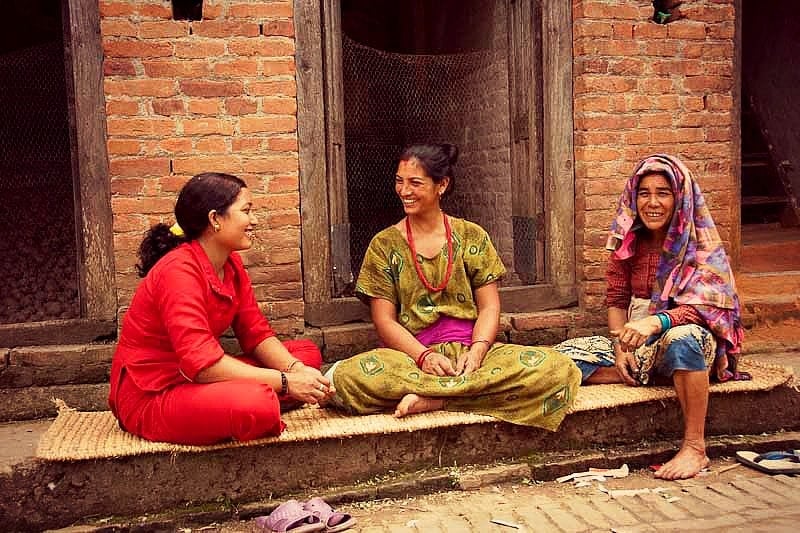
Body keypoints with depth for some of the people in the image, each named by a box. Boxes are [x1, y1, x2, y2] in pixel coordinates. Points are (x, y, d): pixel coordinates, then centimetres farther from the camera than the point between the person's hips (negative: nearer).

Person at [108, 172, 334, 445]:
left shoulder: (231, 265, 5)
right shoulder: (179, 271, -23)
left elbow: (257, 334, 3)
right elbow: (202, 363, -31)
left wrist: (296, 370, -17)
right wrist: (285, 382, -26)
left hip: (195, 379, 10)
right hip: (150, 396, -10)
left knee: (307, 352, 5)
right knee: (257, 402, -37)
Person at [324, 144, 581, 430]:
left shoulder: (471, 236, 11)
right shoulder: (384, 244, 8)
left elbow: (489, 307, 6)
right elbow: (384, 320, 1)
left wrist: (477, 350, -15)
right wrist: (423, 355, -16)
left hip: (469, 351, 2)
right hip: (410, 354, -1)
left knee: (558, 369, -27)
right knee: (346, 376, -35)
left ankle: (432, 399, -24)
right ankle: (467, 389, -24)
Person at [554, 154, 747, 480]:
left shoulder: (701, 243, -9)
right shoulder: (628, 242, 4)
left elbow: (703, 306, -20)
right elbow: (616, 300, 6)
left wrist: (655, 322, -38)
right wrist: (621, 344, -13)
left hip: (691, 340, -4)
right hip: (638, 345, 4)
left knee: (681, 337, -42)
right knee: (564, 355, -15)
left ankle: (695, 448, -31)